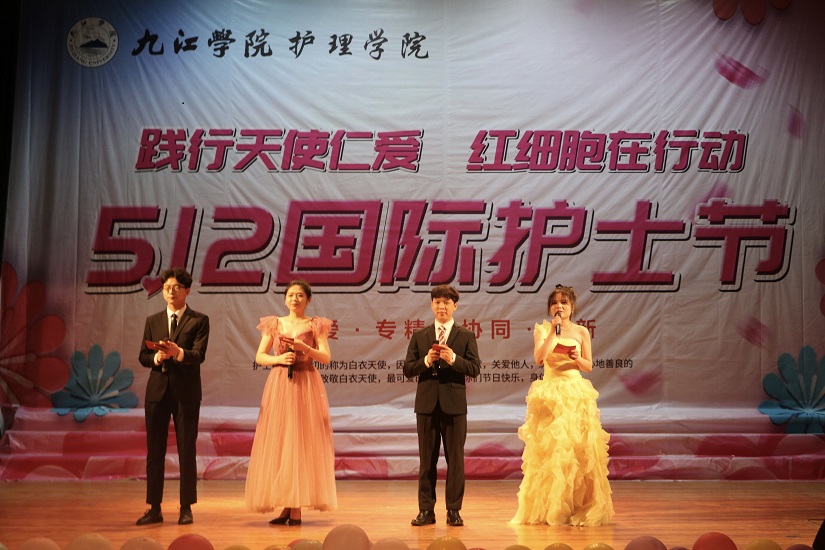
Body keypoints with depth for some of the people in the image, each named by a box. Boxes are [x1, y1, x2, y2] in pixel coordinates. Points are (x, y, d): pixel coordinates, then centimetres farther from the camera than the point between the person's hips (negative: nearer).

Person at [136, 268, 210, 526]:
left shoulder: (199, 320, 2)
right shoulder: (152, 321, 14)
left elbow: (199, 355, -11)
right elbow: (143, 356, 8)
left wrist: (179, 353, -30)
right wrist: (157, 357, -13)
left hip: (186, 391, -3)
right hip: (158, 389, 3)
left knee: (186, 450, 1)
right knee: (154, 450, 4)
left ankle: (186, 508, 9)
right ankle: (154, 509, 10)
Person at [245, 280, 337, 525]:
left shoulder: (315, 325, 5)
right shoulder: (274, 324, 10)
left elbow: (326, 357, -4)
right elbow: (259, 357, 7)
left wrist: (304, 348, -17)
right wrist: (279, 359, -11)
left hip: (306, 386, -2)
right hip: (279, 385, 2)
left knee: (302, 443, -5)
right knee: (278, 442, -2)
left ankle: (296, 508, -3)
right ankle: (285, 506, 3)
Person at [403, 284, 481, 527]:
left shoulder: (466, 336, 4)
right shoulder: (419, 336, 9)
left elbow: (475, 368, -5)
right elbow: (407, 369, 4)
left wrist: (453, 359, -20)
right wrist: (426, 361, -13)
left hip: (454, 404, -1)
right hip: (427, 403, 1)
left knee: (455, 459, 3)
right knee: (427, 459, 6)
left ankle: (453, 511, 9)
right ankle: (426, 510, 11)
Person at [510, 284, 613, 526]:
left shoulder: (581, 332, 8)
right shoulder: (542, 329, 5)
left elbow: (589, 367, 9)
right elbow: (539, 359, -10)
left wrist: (578, 359, -11)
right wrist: (553, 332, -13)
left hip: (576, 393, 1)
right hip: (550, 394, -1)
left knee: (578, 448, -2)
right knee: (548, 449, -3)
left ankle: (579, 508, 8)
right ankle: (547, 509, 6)